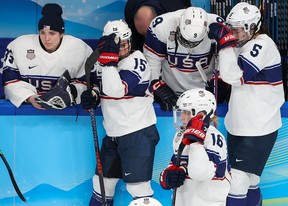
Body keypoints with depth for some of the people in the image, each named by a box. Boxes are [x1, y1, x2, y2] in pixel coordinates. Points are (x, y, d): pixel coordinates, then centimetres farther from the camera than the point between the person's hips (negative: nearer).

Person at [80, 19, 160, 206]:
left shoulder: (137, 61, -16)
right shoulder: (102, 60, 5)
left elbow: (117, 90, -28)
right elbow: (97, 84, 17)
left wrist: (109, 61, -29)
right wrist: (92, 95, -4)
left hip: (138, 132, -7)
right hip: (113, 133, 7)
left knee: (138, 185, -10)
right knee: (103, 180, 17)